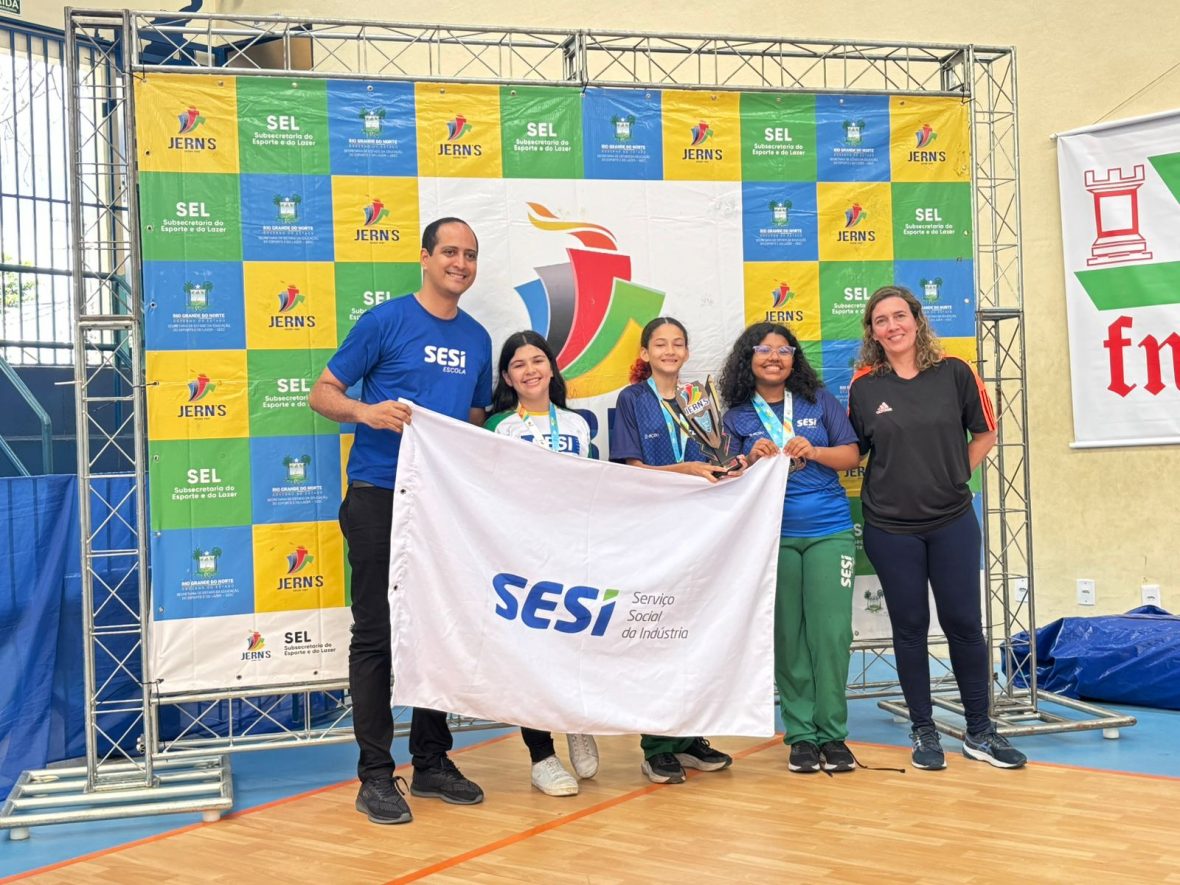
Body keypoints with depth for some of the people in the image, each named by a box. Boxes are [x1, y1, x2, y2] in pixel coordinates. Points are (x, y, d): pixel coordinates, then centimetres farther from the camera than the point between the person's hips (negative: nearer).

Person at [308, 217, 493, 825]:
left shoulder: (476, 339, 13)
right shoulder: (386, 321, -3)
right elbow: (323, 393, -2)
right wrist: (365, 410, -22)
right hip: (380, 500, -5)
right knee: (376, 634, -1)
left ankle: (432, 763, 23)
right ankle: (375, 775, 7)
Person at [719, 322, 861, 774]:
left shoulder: (819, 401, 9)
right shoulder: (737, 415, 8)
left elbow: (851, 455, 7)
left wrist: (814, 451, -11)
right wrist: (753, 460, -13)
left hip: (829, 531, 0)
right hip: (772, 537, 0)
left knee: (831, 632, -3)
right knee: (788, 637, 2)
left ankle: (832, 734, 8)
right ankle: (800, 735, 11)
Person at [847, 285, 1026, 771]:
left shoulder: (954, 372, -2)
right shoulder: (863, 385, -3)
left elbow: (985, 433, 7)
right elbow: (852, 451, 6)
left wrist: (952, 475, 2)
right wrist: (889, 483, -4)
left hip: (953, 521, 0)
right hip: (890, 528, 0)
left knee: (963, 623, 4)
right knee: (910, 627, 7)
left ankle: (980, 731, 18)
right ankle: (923, 731, 20)